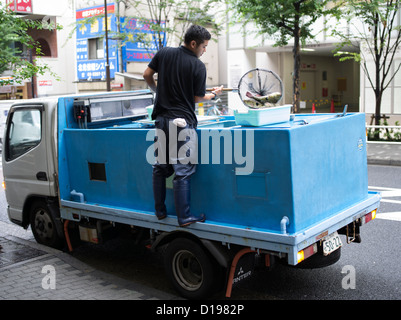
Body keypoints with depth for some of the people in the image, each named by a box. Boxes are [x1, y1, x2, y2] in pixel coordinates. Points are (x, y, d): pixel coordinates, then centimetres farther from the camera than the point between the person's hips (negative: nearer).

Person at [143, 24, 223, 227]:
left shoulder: (164, 53, 6)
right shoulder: (198, 66, -7)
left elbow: (147, 75, 11)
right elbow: (197, 98, -2)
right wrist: (213, 95, 16)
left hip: (161, 119, 6)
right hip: (182, 122, -5)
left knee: (160, 167, 14)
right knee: (182, 170, -2)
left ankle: (160, 211, 22)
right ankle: (184, 217, 1)